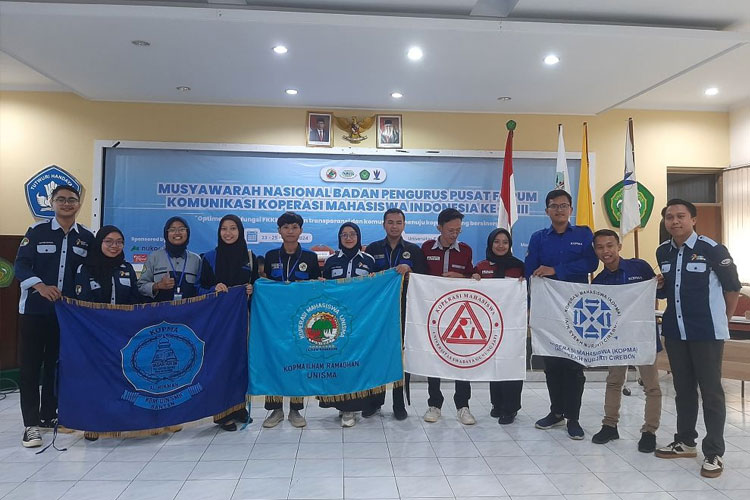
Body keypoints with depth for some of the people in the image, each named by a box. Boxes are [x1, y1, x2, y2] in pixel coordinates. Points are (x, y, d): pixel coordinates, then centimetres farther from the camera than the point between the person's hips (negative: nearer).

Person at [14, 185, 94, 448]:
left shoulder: (87, 237, 4)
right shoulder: (37, 231, -2)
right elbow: (21, 265, -6)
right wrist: (40, 286, -22)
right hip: (35, 310, -2)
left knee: (57, 365, 10)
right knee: (31, 366, 0)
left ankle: (49, 414, 25)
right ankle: (31, 424, 6)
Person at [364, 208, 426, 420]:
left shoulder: (414, 250, 8)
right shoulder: (372, 249, 9)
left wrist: (408, 272, -14)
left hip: (404, 310, 0)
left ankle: (399, 403, 15)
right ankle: (375, 400, 19)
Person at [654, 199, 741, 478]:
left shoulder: (712, 250, -11)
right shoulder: (663, 252, 5)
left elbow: (733, 287, -1)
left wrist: (723, 319, 5)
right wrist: (658, 287, -4)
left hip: (707, 333, -5)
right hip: (674, 332, 5)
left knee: (711, 391, 2)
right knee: (683, 389, 15)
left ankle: (714, 453, 14)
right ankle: (685, 441, 29)